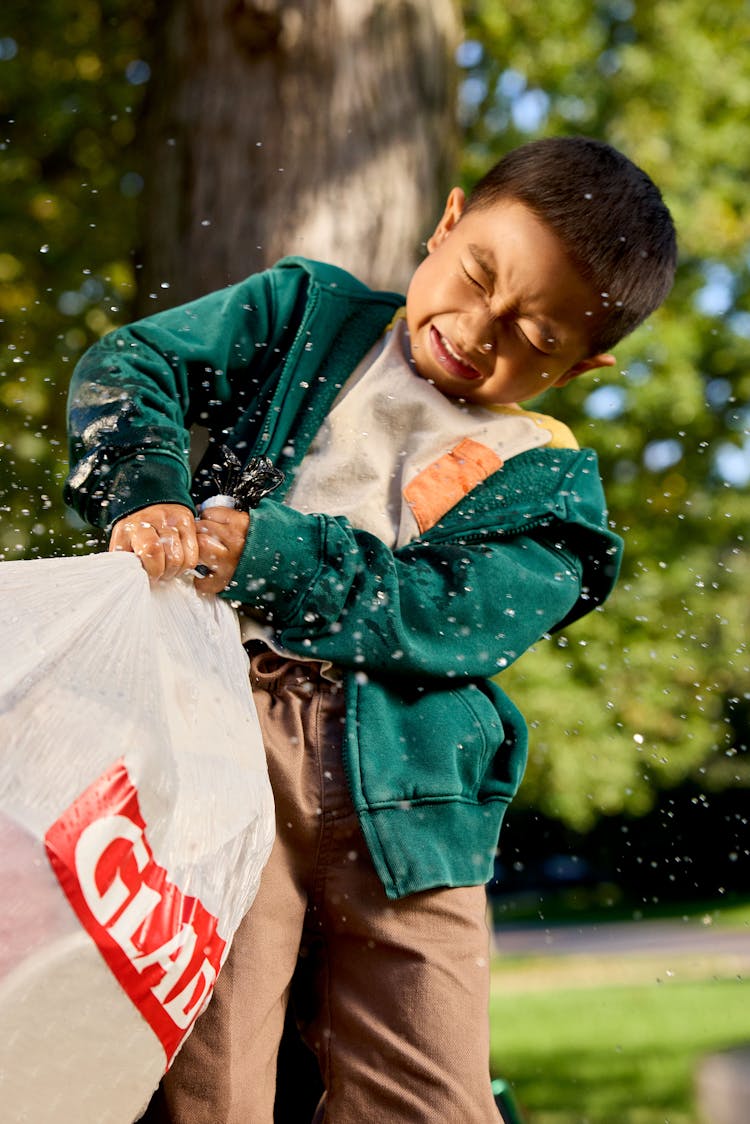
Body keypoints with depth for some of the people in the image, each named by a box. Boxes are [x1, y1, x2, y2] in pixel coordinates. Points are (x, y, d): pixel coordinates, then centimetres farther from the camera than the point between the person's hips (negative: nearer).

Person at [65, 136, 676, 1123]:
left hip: (401, 795, 1)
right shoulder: (309, 314, 16)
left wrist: (264, 555, -18)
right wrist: (147, 493, -16)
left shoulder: (547, 483, 10)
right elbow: (128, 366, 6)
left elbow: (455, 617, -7)